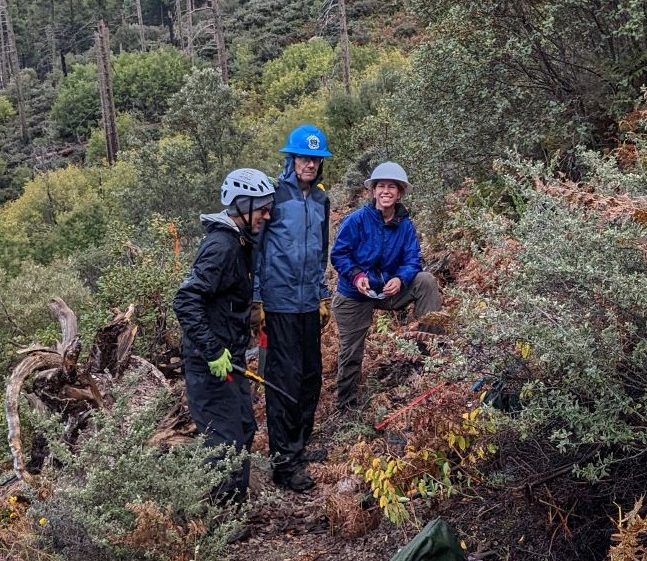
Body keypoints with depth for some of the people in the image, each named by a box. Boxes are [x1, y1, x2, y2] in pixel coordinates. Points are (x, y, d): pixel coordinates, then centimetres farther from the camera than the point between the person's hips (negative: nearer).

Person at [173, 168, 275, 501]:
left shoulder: (239, 242, 9)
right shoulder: (221, 246, -20)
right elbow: (185, 302, -26)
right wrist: (213, 352, -26)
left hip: (228, 356, 10)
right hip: (210, 362, -10)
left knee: (244, 429, 19)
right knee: (226, 440, -6)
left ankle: (235, 501, 33)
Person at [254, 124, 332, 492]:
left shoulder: (321, 200, 11)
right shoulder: (275, 194, -8)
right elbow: (255, 246, -8)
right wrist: (256, 299, -10)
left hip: (309, 303, 7)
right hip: (281, 301, -6)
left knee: (311, 376, 11)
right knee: (286, 377, -5)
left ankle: (301, 445, 26)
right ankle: (284, 461, 2)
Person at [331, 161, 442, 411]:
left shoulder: (405, 225, -7)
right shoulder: (357, 219, -17)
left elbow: (413, 260, -9)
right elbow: (338, 254, -14)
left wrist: (400, 279, -29)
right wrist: (356, 276, -30)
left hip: (389, 289, 3)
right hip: (354, 295, -3)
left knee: (426, 281, -17)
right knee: (351, 353, 5)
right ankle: (345, 406, 24)